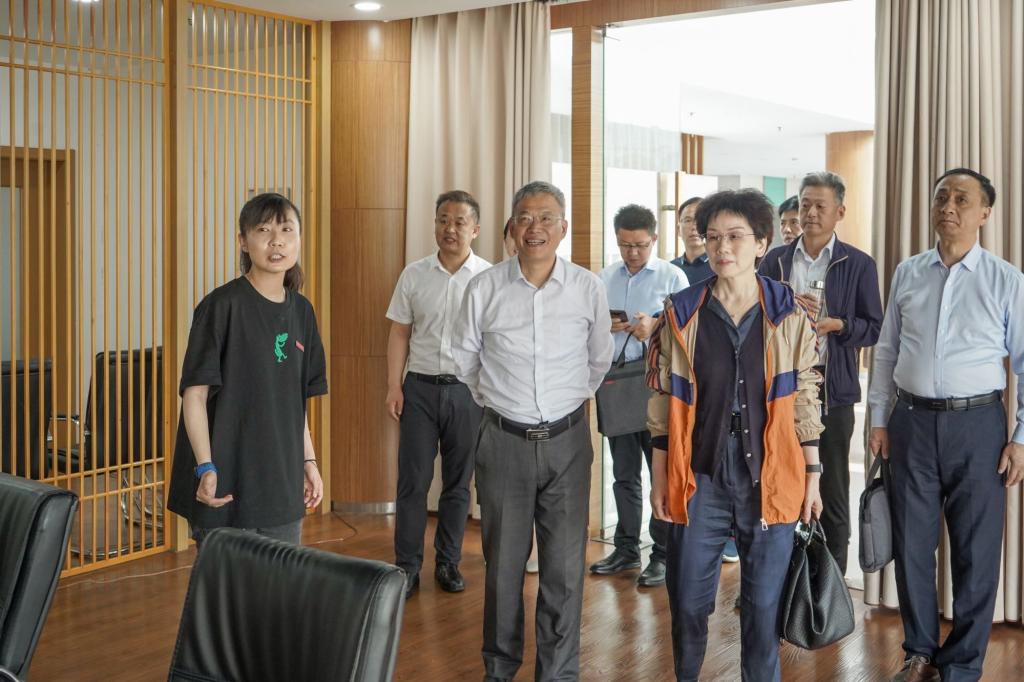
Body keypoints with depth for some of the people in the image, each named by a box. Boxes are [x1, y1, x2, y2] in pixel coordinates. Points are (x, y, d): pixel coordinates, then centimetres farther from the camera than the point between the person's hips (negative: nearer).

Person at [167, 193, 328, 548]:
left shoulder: (301, 311, 8)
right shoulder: (222, 305, -11)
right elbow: (195, 392, -12)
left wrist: (309, 461, 15)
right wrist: (205, 466, -19)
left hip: (282, 485, 6)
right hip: (226, 485, -6)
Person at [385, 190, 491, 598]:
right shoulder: (414, 275, 4)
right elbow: (399, 334, 7)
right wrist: (393, 386, 0)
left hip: (467, 389, -1)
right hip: (420, 386, 1)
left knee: (458, 482, 10)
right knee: (413, 480, 2)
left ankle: (448, 563, 23)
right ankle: (407, 567, 12)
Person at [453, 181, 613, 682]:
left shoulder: (589, 289, -3)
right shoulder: (484, 288, -4)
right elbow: (464, 358, 12)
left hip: (567, 439, 0)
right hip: (504, 439, 0)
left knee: (565, 568, 4)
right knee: (503, 564, 9)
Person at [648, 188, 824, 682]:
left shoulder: (790, 317, 0)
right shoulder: (681, 314, -1)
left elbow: (804, 402, 5)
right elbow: (663, 404, 3)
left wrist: (812, 475, 4)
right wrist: (660, 478, 3)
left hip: (769, 480, 0)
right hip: (699, 480, 0)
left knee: (764, 603, 8)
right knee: (688, 602, 8)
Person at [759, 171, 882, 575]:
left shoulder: (859, 265, 3)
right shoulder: (776, 260, 10)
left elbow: (874, 328, 0)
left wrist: (837, 325, -17)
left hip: (832, 387, -2)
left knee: (832, 485, 5)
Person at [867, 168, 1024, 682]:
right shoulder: (907, 274, 7)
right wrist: (879, 419, 8)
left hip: (977, 423, -3)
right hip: (912, 421, 3)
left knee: (976, 549, 5)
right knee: (912, 543, 10)